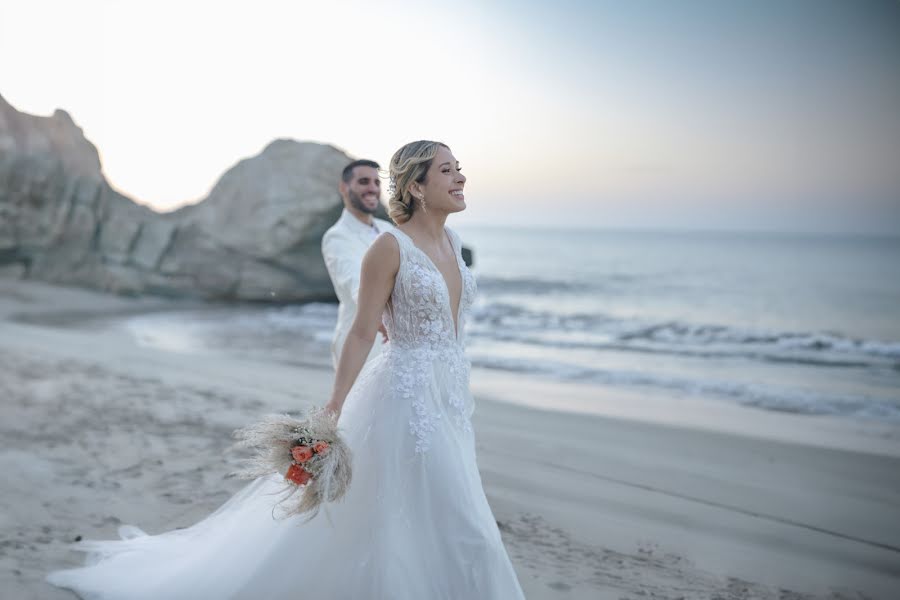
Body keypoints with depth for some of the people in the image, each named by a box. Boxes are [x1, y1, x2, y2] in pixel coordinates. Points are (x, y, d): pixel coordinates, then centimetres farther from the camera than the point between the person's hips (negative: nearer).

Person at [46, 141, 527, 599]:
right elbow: (362, 333, -15)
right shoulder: (389, 247, -15)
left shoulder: (450, 240, 9)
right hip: (407, 396, -8)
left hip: (448, 399, 8)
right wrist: (333, 409, -18)